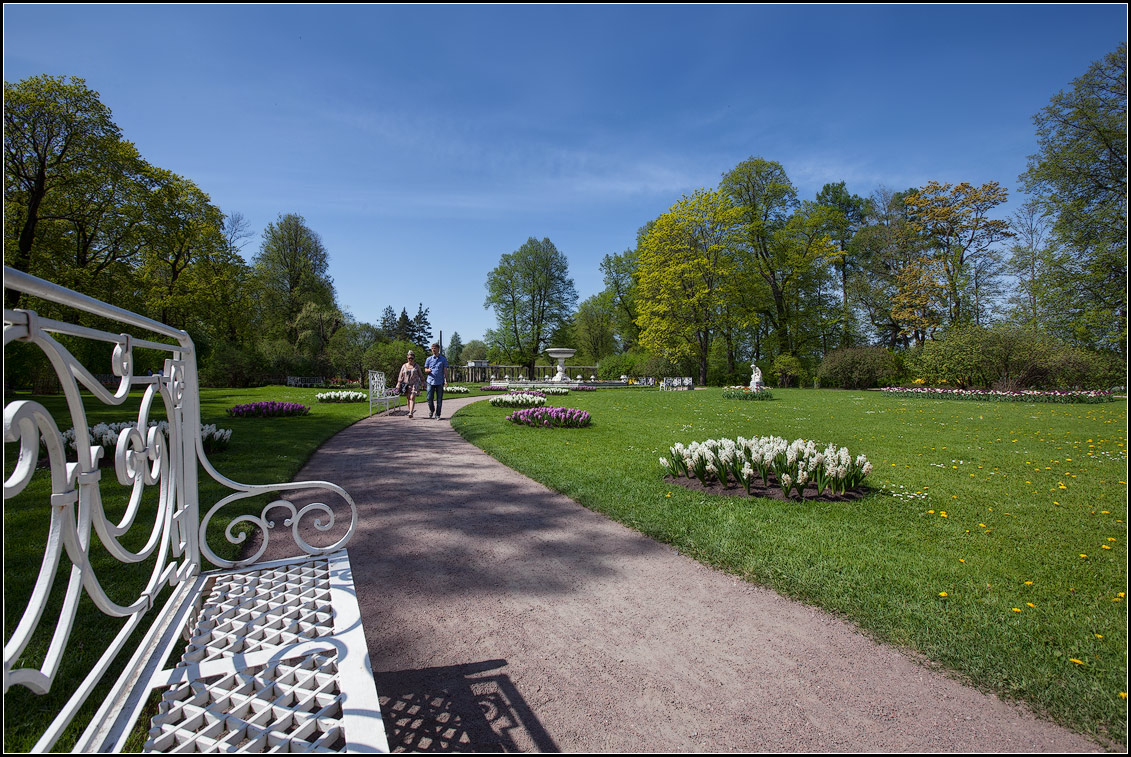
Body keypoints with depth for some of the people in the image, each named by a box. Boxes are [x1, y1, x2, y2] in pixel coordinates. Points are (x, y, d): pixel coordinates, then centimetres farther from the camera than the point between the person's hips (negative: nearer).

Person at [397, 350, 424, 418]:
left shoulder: (416, 366, 5)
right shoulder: (404, 366, 8)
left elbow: (421, 375, 10)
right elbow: (400, 376, 7)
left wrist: (423, 383, 7)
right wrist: (398, 385, 1)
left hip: (414, 384, -2)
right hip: (406, 384, 2)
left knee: (412, 398, -13)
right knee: (408, 398, 7)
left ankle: (411, 413, -20)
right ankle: (410, 410, 19)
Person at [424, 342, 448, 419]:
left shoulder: (443, 359, 7)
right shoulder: (429, 359, 11)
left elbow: (445, 371, 5)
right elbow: (425, 371, 12)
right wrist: (428, 370, -11)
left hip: (440, 382, -1)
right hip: (430, 381, 1)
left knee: (439, 400, 1)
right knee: (429, 398, 0)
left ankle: (437, 415, 10)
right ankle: (431, 410, 26)